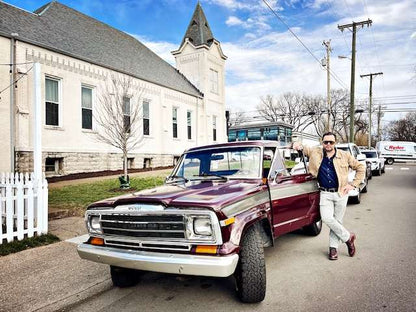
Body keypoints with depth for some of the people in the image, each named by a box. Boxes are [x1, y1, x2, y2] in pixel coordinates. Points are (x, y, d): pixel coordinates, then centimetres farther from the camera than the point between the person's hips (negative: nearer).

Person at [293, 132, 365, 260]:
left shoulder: (344, 156, 3)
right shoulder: (316, 152, 3)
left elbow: (361, 168, 11)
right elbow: (304, 149, 15)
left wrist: (353, 184, 2)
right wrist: (299, 145, -10)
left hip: (341, 193, 0)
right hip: (325, 194, 0)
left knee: (337, 221, 4)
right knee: (326, 218, -13)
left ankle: (333, 248, 20)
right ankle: (348, 237, 11)